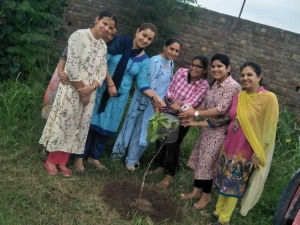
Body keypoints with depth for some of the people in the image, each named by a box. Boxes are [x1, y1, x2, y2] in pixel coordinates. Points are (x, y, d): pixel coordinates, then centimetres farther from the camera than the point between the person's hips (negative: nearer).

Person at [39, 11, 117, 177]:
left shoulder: (103, 45, 10)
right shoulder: (79, 35, -10)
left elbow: (102, 70, 4)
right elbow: (72, 65, -17)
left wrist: (91, 88, -13)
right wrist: (82, 90, -15)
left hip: (90, 92, 6)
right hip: (72, 88, -6)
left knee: (78, 127, 8)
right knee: (63, 123, 1)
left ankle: (61, 162, 19)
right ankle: (51, 160, 17)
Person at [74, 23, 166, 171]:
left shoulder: (144, 60, 0)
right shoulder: (120, 42, -10)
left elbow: (142, 83, -1)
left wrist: (155, 96, -15)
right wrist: (110, 83, -16)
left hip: (120, 97, 4)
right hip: (101, 90, -4)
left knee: (107, 127, 12)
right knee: (91, 122, 3)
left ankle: (94, 156, 30)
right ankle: (80, 157, 17)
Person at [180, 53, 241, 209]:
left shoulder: (232, 86, -19)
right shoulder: (214, 84, 9)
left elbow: (221, 110, -26)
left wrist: (195, 114, -25)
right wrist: (194, 119, -4)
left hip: (220, 130, -8)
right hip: (208, 127, 8)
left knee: (208, 161, 2)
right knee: (200, 159, 14)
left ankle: (206, 195, 22)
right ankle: (196, 190, 31)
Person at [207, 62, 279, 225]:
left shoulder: (268, 98, -17)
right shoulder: (238, 97, 2)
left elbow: (268, 130, -15)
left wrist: (257, 154, -14)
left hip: (246, 152, -5)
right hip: (229, 146, 6)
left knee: (234, 185, 9)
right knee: (223, 181, 18)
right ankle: (218, 211, 37)